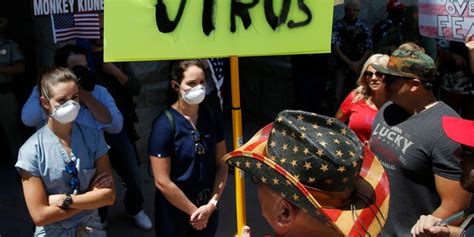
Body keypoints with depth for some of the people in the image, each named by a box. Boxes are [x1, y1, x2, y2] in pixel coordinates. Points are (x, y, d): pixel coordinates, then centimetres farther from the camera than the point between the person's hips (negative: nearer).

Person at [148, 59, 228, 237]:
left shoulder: (211, 116, -2)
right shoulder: (164, 124, -18)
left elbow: (221, 165, 1)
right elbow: (162, 182, -18)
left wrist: (212, 204, -8)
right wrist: (193, 211, -11)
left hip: (208, 208, 4)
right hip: (175, 212, -4)